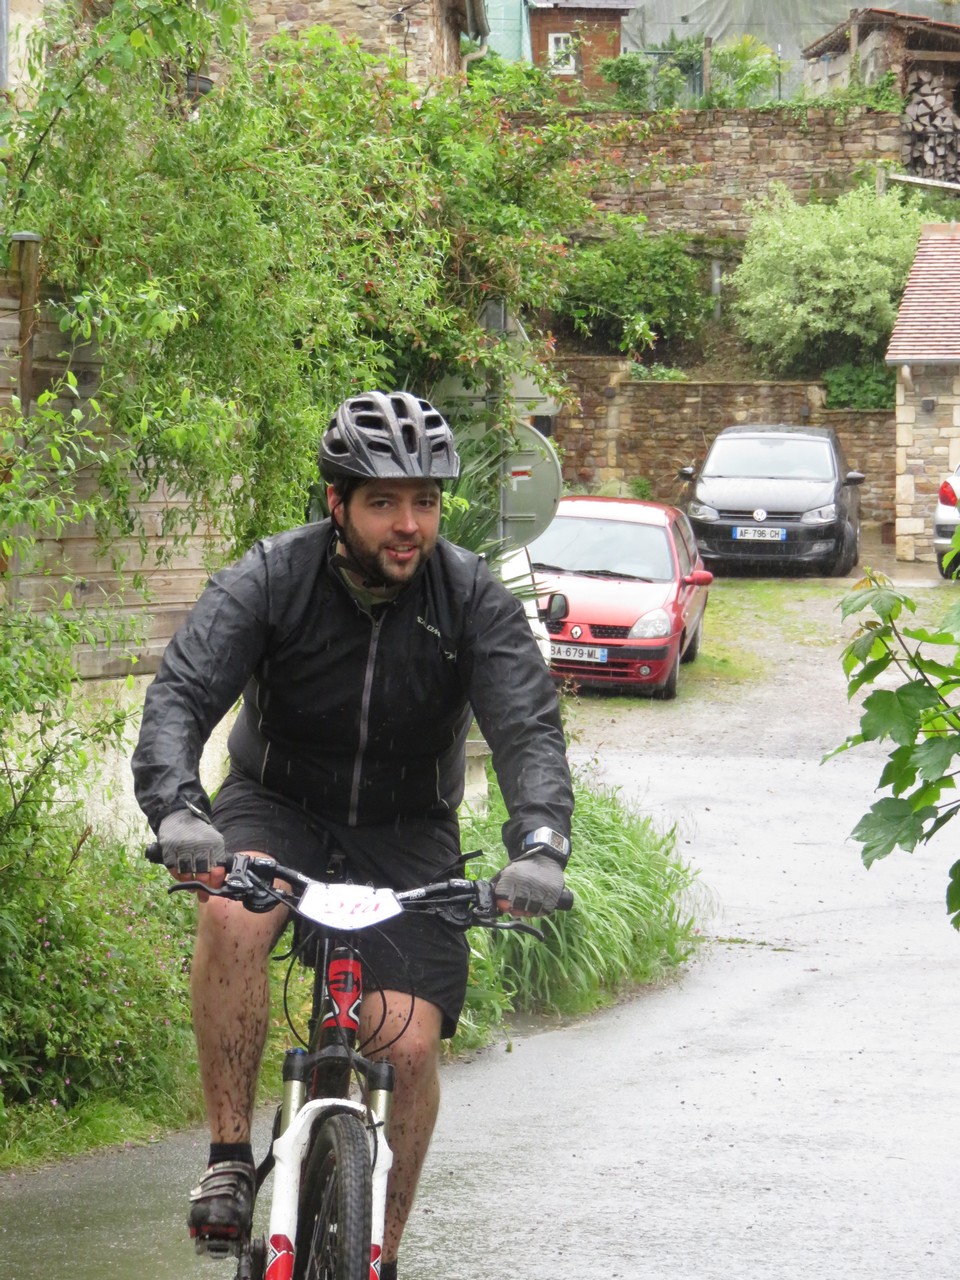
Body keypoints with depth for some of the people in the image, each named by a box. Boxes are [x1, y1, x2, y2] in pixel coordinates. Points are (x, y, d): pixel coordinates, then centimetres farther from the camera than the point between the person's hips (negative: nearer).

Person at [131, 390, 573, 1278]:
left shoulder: (474, 598, -15)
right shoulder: (271, 580, -17)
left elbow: (529, 728, -23)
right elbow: (180, 694, -27)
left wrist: (538, 844, -43)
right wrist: (176, 809, -47)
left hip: (407, 832, 1)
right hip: (278, 805, -1)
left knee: (410, 1042, -16)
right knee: (231, 915, -35)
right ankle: (230, 1158, -22)